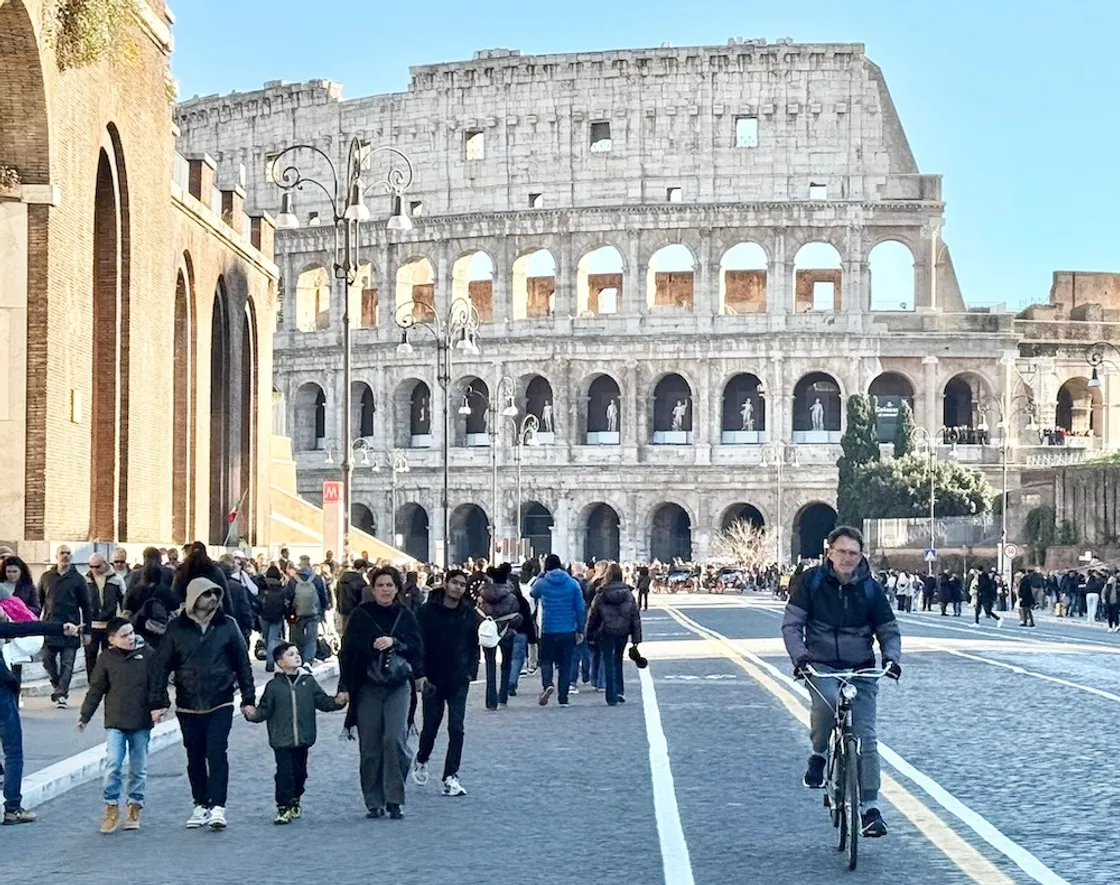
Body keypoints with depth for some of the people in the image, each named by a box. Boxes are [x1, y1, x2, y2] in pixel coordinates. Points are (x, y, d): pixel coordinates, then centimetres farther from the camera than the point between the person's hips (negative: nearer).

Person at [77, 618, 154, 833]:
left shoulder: (148, 655, 0)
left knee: (139, 768, 8)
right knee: (113, 765, -9)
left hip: (141, 722, 1)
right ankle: (112, 808, 2)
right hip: (115, 721, -1)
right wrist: (85, 715, 7)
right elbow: (96, 690, 7)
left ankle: (135, 807, 20)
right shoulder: (106, 659, 1)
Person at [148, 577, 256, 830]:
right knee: (195, 757, 9)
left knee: (217, 753, -10)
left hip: (220, 705, -1)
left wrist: (248, 698, 4)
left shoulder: (227, 626, -1)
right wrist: (158, 702, -3)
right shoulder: (177, 628, -2)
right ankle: (201, 805, 19)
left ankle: (217, 806, -10)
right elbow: (161, 666, 1)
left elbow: (242, 663, 5)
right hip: (188, 706, 1)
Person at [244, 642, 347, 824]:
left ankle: (294, 801, 34)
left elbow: (323, 702, 7)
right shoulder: (274, 686, -2)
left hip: (302, 739, 3)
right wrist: (253, 714, -20)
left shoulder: (308, 681, 5)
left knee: (300, 772, 13)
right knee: (284, 773, -8)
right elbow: (265, 710, 0)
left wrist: (337, 701, -11)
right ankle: (283, 808, -1)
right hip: (282, 741, -3)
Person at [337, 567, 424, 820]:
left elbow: (416, 646, 4)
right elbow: (347, 651, 1)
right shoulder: (361, 616, 1)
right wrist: (344, 686, -4)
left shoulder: (405, 616, 6)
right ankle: (374, 803, 10)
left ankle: (394, 800, -6)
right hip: (367, 687, 0)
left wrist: (394, 642, -14)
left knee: (394, 740, -14)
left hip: (397, 687, 0)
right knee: (369, 747, 1)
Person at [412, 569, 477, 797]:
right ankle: (421, 761, 37)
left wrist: (471, 671, -1)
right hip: (433, 680, -2)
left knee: (457, 730, -4)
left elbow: (473, 645, 11)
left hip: (458, 680, 2)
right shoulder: (427, 611, -7)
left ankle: (451, 777, 0)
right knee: (430, 727, 9)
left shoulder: (468, 614, 3)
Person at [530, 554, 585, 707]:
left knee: (546, 660, 10)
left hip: (548, 630, -1)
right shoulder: (573, 584, -1)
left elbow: (532, 593, 18)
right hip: (568, 631, 1)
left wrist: (541, 575, 18)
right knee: (565, 664, 9)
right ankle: (563, 699, 7)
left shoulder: (542, 583, -5)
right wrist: (580, 630, 6)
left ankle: (547, 684, -19)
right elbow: (580, 608, -1)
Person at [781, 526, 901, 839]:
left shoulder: (870, 589, 2)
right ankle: (818, 755, -6)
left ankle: (870, 807, -2)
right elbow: (791, 624, -3)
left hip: (861, 671, 2)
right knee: (826, 702, -35)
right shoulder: (811, 581, -3)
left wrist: (891, 658, -12)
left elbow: (889, 631, 8)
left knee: (865, 736, -8)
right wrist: (799, 655, -21)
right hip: (821, 666, -2)